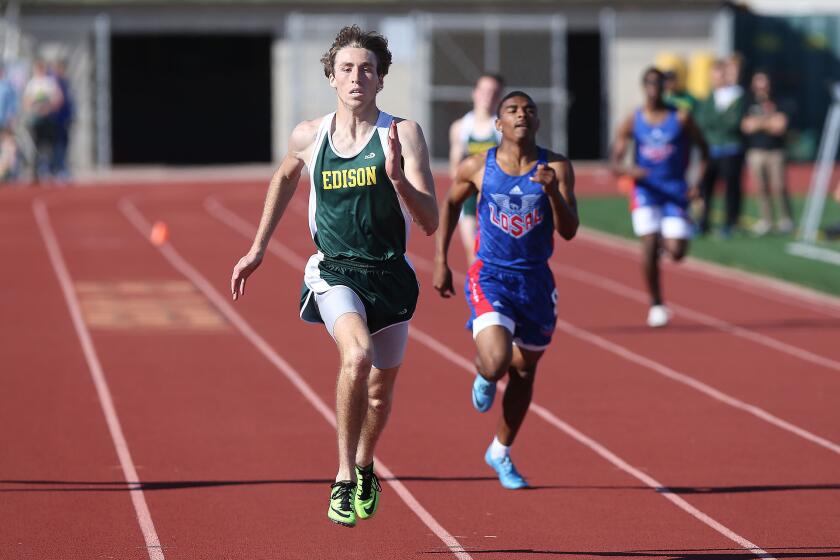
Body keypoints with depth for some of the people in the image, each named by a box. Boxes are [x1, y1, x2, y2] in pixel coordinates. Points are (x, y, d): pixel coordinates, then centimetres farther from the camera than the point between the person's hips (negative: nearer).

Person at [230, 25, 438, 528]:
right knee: (357, 355, -30)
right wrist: (258, 249, 25)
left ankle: (364, 467, 48)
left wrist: (398, 179, -32)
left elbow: (431, 222, -15)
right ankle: (344, 478, -16)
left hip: (390, 275, 1)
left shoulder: (404, 134, -9)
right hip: (335, 273, -1)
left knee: (381, 388, 17)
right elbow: (285, 178, 23)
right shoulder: (308, 137, -1)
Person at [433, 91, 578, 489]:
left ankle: (500, 453, 36)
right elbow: (450, 204, 12)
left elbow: (569, 231, -13)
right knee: (496, 361, -24)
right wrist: (440, 261, 8)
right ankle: (484, 377, 16)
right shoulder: (477, 168, -7)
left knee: (524, 371, 15)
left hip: (536, 281, 2)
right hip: (490, 277, -2)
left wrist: (552, 191, -30)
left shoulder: (556, 168, -7)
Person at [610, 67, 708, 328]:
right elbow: (614, 163, -1)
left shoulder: (680, 118, -1)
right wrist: (629, 170, -24)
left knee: (677, 252, -9)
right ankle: (656, 304, -1)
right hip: (646, 189, 0)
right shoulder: (632, 122, 0)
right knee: (649, 243, -16)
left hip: (675, 191, 0)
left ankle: (667, 242, 31)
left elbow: (703, 148, 9)